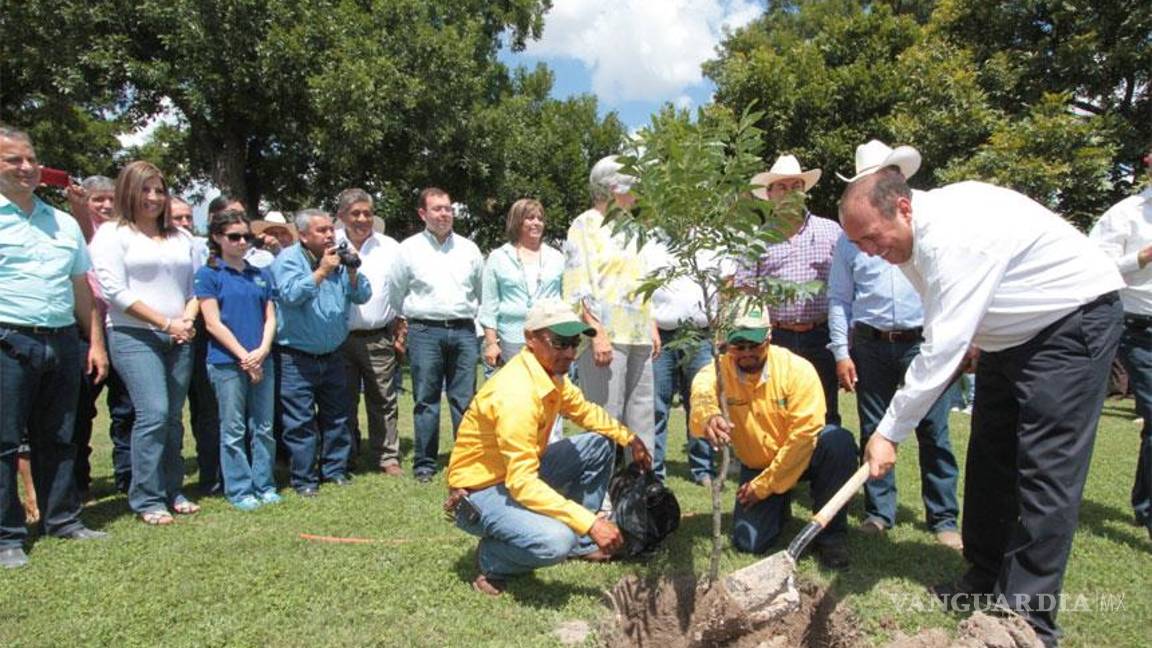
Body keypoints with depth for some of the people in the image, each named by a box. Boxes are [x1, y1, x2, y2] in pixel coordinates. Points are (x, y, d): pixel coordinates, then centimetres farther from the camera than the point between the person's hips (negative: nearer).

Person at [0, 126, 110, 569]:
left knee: (58, 438, 13)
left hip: (63, 341, 5)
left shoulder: (64, 223, 15)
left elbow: (81, 288, 17)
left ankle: (62, 520, 23)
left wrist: (95, 342, 13)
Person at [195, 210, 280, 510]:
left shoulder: (261, 275, 12)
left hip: (262, 360, 4)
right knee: (234, 430, 3)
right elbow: (213, 323, -7)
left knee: (264, 428, 9)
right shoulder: (208, 275, -1)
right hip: (226, 362, -4)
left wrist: (262, 351, -7)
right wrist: (244, 356, -12)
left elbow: (270, 318, 9)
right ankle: (239, 490, 13)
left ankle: (264, 485, 19)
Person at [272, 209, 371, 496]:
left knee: (336, 417, 13)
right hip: (296, 358, -5)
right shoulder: (288, 259, -7)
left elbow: (362, 296, 2)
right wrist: (322, 271, -24)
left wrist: (352, 272, -13)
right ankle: (304, 478, 10)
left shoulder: (339, 259, 7)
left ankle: (335, 469, 26)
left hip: (332, 356, 5)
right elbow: (290, 294, -23)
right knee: (300, 422, -1)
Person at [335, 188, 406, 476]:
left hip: (378, 339, 0)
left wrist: (401, 333, 3)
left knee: (383, 401, 5)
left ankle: (388, 457, 16)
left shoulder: (390, 248, 5)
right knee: (343, 402, 9)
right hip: (339, 338, 0)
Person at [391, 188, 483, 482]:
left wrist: (472, 318, 13)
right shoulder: (410, 248, 4)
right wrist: (410, 322, 14)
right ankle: (424, 463, 11)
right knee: (425, 400, 2)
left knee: (465, 400, 4)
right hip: (425, 331, -2)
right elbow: (397, 295, 11)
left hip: (463, 331, 2)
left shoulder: (468, 248, 11)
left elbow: (482, 291, 17)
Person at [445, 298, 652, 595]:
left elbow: (583, 410, 18)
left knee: (600, 445, 10)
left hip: (521, 473, 9)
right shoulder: (516, 393, -31)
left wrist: (628, 438, 9)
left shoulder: (550, 371, -2)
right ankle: (493, 562, -1)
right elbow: (522, 483, -34)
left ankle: (580, 543, 20)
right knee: (555, 541, -34)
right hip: (481, 491, -9)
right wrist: (590, 521, -35)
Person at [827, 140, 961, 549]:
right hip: (871, 346, 2)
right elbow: (839, 298, 8)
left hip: (924, 343, -1)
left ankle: (943, 519, 15)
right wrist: (841, 353, 1)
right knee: (874, 433, 8)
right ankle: (878, 512, 20)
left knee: (934, 434, 3)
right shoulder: (850, 235, 9)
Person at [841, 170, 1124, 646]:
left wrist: (888, 433, -31)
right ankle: (985, 584, 20)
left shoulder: (953, 234, -33)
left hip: (1074, 320, -9)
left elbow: (941, 349, -35)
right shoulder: (913, 236, -3)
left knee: (1046, 469, -12)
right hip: (1014, 331, 9)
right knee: (991, 459, 9)